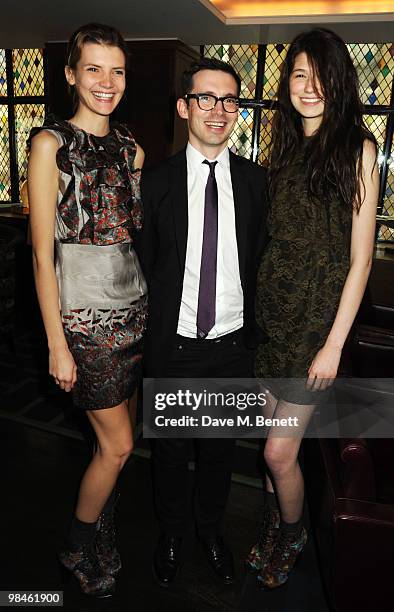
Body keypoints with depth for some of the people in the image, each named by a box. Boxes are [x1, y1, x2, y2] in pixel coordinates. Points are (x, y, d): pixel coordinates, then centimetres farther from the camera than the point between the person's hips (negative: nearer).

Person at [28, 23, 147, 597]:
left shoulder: (131, 148, 9)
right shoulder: (51, 143, -8)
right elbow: (43, 254, -11)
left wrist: (155, 306, 10)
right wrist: (57, 344, -12)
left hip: (134, 306, 6)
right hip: (84, 314, -5)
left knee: (115, 438, 17)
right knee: (117, 444, 3)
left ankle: (102, 537, 43)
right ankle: (78, 549, 32)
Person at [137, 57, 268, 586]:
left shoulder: (256, 181, 0)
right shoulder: (155, 182, -4)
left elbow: (261, 262, 3)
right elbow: (142, 266, 0)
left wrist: (254, 331, 0)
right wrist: (151, 331, -3)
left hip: (233, 344, 2)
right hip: (173, 345, -1)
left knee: (221, 448, 19)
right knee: (171, 448, 17)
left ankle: (212, 529, 47)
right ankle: (171, 532, 45)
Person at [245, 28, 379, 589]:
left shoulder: (357, 149, -6)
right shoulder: (285, 147, 10)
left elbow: (360, 257, -10)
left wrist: (335, 344, -13)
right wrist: (255, 306, 7)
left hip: (318, 317, -5)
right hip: (272, 310, 5)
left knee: (279, 452, 2)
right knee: (273, 442, 15)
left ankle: (292, 535, 33)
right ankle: (273, 528, 41)